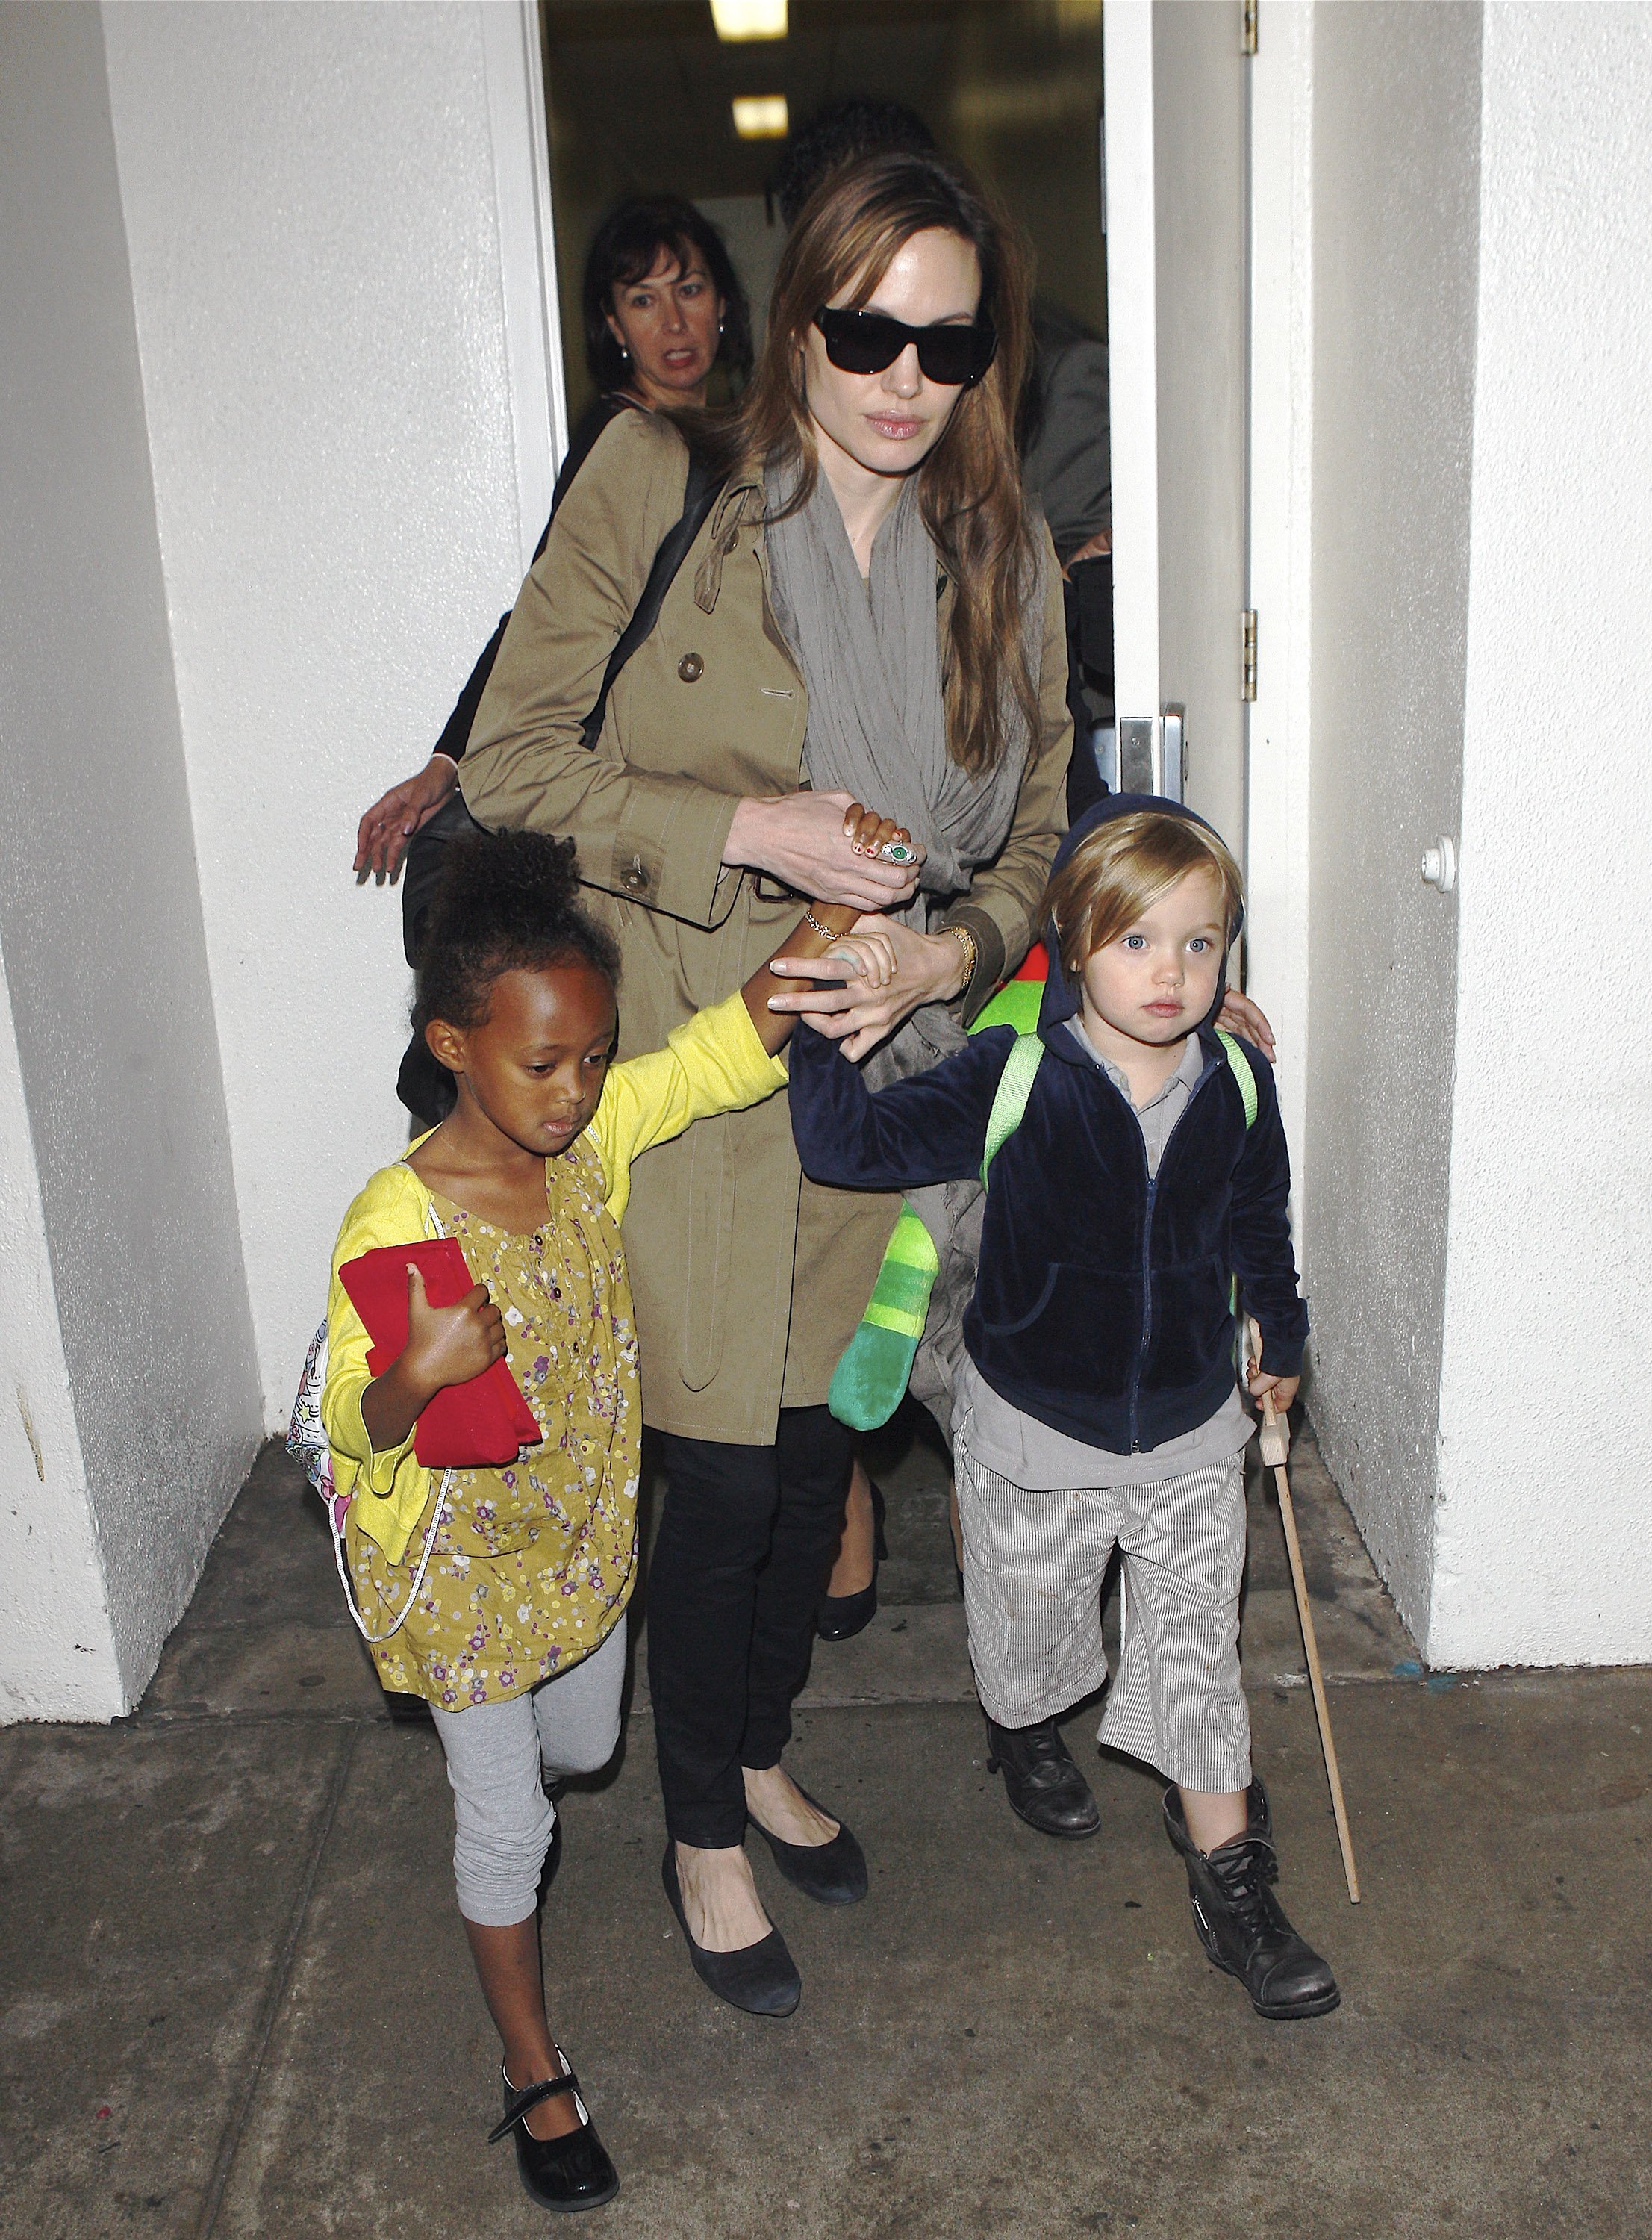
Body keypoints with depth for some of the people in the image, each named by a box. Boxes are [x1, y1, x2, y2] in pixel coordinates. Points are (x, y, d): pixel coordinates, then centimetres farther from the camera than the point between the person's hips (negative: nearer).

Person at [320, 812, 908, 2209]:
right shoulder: (398, 1219, -29)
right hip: (460, 1570, -6)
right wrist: (414, 1378, -49)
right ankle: (535, 2074, 32)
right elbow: (356, 1427, -25)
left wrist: (841, 898, -25)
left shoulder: (598, 1131, -13)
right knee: (507, 1821, 10)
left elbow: (740, 1042, -13)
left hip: (584, 1538, 6)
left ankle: (487, 1746, 66)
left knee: (584, 1747, 29)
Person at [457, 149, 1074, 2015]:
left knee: (822, 1450, 17)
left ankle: (759, 1752, 43)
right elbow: (514, 761, -9)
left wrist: (952, 948, -11)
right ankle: (702, 1839, 28)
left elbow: (1036, 835, 10)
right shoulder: (655, 486, -9)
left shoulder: (1004, 558, 4)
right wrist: (751, 829, -21)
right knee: (725, 1478, 2)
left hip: (887, 1070, 5)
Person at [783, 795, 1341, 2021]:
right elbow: (857, 1144, -21)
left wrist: (1280, 1340, 21)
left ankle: (1231, 1883, 25)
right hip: (1037, 1431, -1)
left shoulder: (1239, 1080, -9)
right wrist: (821, 1035, -37)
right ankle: (1027, 1732, 56)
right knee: (1029, 1626, 22)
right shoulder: (1015, 1078, -20)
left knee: (1199, 1654, 11)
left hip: (1192, 1431, 2)